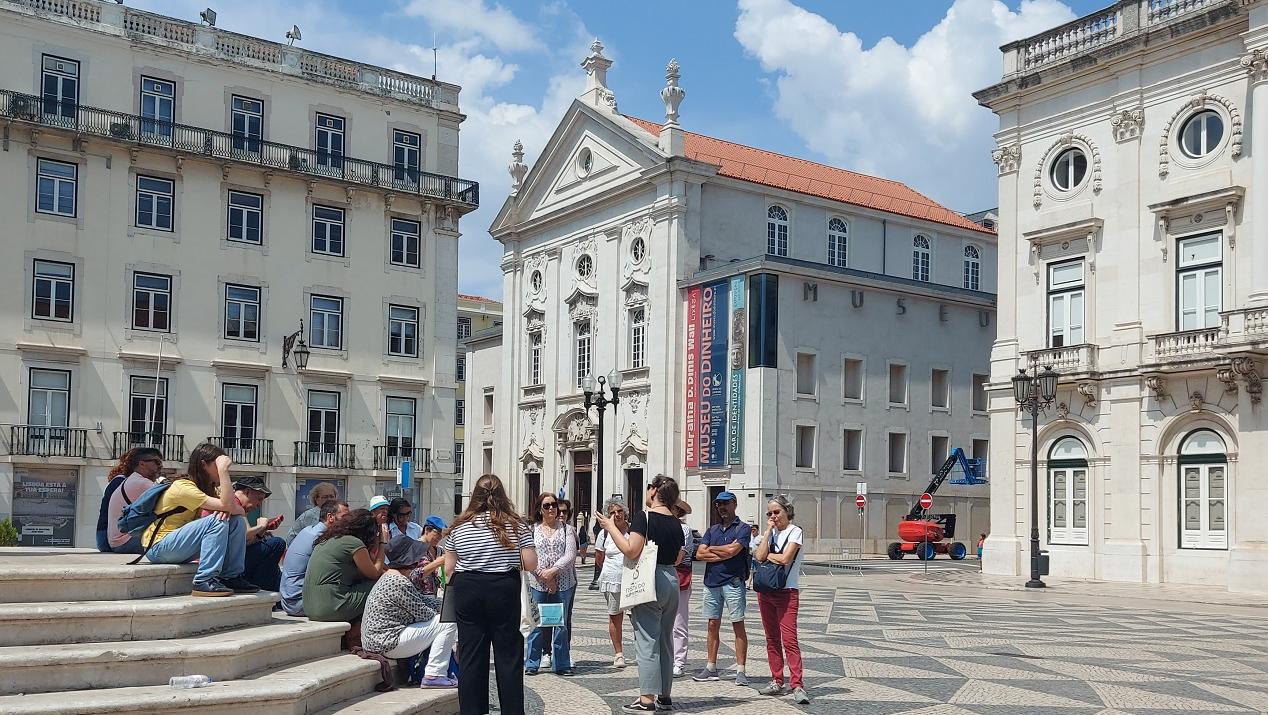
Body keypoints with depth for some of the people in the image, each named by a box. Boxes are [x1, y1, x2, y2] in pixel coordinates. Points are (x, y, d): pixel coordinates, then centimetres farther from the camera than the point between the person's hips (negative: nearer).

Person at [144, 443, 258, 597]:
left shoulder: (209, 488, 8)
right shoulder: (183, 487, -20)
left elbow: (240, 511, -3)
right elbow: (227, 504, -30)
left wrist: (227, 510, -25)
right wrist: (223, 470, -28)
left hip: (182, 546, 9)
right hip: (158, 548, -9)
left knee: (238, 521, -6)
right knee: (218, 521, -27)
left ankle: (231, 577, -5)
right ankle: (204, 582, -28)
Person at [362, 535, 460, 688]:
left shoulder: (387, 576, 13)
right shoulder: (399, 583, -20)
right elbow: (423, 613, -13)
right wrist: (439, 615, 5)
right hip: (388, 645, -11)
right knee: (447, 622, -11)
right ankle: (434, 675, -12)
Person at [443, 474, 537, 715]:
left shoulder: (458, 527, 1)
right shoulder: (516, 525, -3)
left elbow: (449, 568, 2)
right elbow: (531, 564, -5)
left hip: (467, 590, 1)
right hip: (504, 590, -1)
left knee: (470, 656, 8)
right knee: (508, 655, 6)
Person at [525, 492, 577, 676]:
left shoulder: (566, 528, 8)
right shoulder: (532, 530, 7)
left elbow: (570, 555, -3)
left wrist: (553, 570, -15)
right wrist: (545, 577, -11)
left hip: (564, 583, 0)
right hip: (538, 584, 0)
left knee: (561, 623, 3)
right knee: (537, 623, 0)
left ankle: (562, 663, 12)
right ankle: (531, 664, 10)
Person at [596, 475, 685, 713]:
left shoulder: (644, 517, -12)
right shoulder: (675, 523, 9)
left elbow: (631, 551, -19)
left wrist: (611, 527, -9)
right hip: (671, 581, 7)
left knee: (647, 642, -5)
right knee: (665, 640, 14)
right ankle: (664, 696, 20)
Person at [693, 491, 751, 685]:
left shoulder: (743, 528, -1)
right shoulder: (712, 530, 16)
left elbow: (732, 550, -17)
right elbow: (699, 554, 4)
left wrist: (711, 549, -1)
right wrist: (724, 553, -7)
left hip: (732, 582, -6)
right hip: (712, 582, 6)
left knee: (738, 625, -4)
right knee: (713, 625, 9)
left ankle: (740, 671, -2)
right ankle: (711, 668, 16)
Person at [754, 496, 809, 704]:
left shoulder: (795, 531, -5)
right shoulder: (770, 533, 14)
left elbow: (785, 558, -18)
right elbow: (760, 556, -3)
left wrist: (768, 555, -1)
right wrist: (768, 530, -2)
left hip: (786, 592, -7)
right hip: (765, 591, 7)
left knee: (789, 640, -13)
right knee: (772, 639, 10)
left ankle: (797, 685, -15)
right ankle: (777, 681, 18)